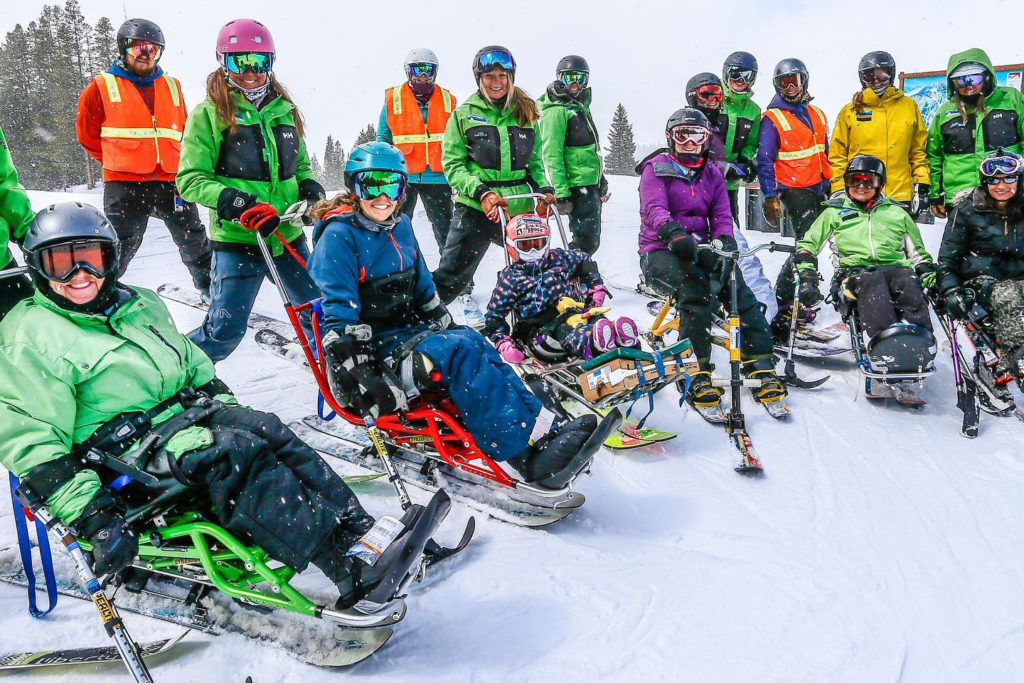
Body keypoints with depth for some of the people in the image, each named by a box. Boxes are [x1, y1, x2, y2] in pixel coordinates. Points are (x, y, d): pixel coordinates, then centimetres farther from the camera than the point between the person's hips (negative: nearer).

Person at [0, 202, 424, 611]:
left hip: (185, 412, 7)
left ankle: (355, 530, -28)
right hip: (123, 452, -7)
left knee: (264, 429, -20)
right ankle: (344, 570, -39)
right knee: (235, 454, -30)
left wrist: (227, 409, 12)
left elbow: (194, 365, 27)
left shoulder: (141, 305, 18)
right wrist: (93, 518, -21)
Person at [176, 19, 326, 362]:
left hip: (288, 235, 5)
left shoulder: (284, 111, 10)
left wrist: (310, 189, 0)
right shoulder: (209, 114, -3)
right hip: (237, 240, -5)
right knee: (223, 333, -4)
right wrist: (235, 202, -22)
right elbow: (190, 179, -7)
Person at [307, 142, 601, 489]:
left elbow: (424, 289, 23)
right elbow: (338, 316, -17)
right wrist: (352, 375, -24)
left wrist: (448, 327, 14)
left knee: (471, 340, -23)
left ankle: (540, 432, -34)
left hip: (408, 331, 7)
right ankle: (528, 453, -37)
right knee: (461, 351, -29)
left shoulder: (401, 227, 12)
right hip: (371, 347, -7)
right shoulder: (339, 236, -11)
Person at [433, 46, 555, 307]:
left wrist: (544, 189, -2)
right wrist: (480, 192, -18)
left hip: (520, 209, 4)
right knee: (449, 278, -5)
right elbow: (452, 164, -3)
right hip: (474, 209, -4)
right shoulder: (464, 114, 1)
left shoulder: (525, 113, 11)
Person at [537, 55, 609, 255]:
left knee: (590, 240, 13)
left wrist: (601, 182, 24)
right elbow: (552, 155, -17)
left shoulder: (580, 107, 18)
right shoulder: (556, 111, -11)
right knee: (587, 241, -12)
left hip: (591, 185, 10)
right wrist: (561, 193, -23)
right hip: (577, 186, -9)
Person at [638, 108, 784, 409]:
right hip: (661, 250, -5)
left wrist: (724, 241, -17)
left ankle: (761, 367, -16)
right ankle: (698, 374, -29)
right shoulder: (656, 169, 3)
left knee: (739, 290, -20)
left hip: (701, 248, 5)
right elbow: (655, 209, -16)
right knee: (695, 292, -33)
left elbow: (722, 214, 7)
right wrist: (674, 234, -37)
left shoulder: (712, 174, 19)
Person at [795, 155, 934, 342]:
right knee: (874, 284, -38)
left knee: (909, 282, -34)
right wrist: (807, 277, 5)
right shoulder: (835, 212, 26)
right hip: (857, 269, -2)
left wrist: (929, 276, 12)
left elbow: (918, 252, 33)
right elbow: (807, 244, 23)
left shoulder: (897, 213, 30)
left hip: (895, 266, 2)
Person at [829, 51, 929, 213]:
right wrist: (839, 192, -1)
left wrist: (922, 186, 6)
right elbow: (837, 155, 7)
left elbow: (919, 150, 14)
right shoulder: (850, 111, 7)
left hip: (900, 195, 2)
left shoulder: (909, 106, 11)